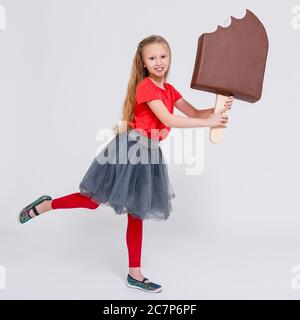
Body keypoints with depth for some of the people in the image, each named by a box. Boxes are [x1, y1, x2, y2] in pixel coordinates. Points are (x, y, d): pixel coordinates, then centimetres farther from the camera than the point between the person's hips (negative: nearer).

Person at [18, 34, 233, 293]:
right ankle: (45, 205, 25)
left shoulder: (169, 90, 11)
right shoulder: (146, 86, -14)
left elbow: (195, 113, 11)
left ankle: (135, 274, 21)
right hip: (131, 149, -8)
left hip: (148, 153, 8)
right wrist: (208, 122, -19)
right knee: (94, 201, -1)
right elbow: (169, 120, -22)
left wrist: (219, 109, -7)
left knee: (137, 212, 11)